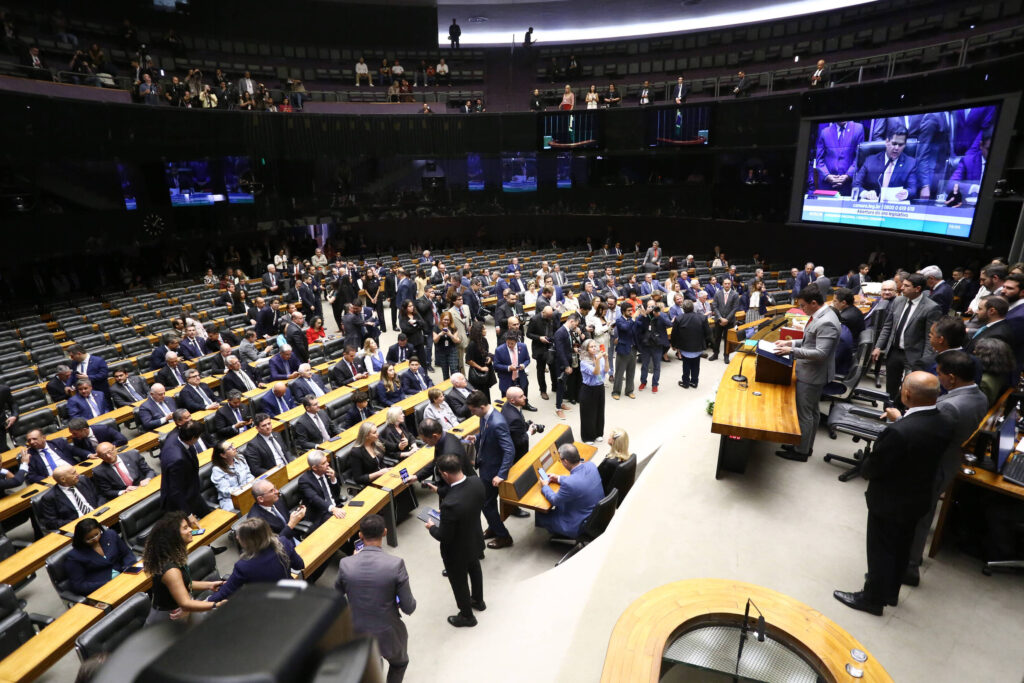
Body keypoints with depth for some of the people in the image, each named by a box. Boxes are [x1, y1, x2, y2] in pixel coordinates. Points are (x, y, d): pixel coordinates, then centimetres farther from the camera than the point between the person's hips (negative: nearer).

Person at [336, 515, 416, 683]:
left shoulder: (345, 564, -19)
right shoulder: (396, 564, -26)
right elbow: (409, 608, -18)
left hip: (358, 635, 3)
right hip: (389, 636, -2)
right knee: (399, 663, 30)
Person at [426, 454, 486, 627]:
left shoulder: (450, 504, -43)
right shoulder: (477, 482, -23)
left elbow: (444, 536, -28)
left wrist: (431, 527, -9)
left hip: (457, 551, -7)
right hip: (475, 540, 7)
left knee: (459, 583, 22)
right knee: (474, 569, 34)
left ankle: (467, 616, 48)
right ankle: (478, 600, 60)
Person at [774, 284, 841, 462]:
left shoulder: (826, 323, -26)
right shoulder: (820, 315, 6)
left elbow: (821, 353, -29)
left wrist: (792, 351, -28)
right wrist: (791, 342, 8)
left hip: (812, 375, -10)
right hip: (812, 373, 10)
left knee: (804, 413, 2)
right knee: (812, 411, 20)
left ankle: (801, 452, 15)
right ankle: (806, 446, 34)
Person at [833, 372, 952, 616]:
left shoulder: (899, 432, -37)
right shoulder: (945, 424, -12)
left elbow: (872, 468, -23)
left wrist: (865, 470, -2)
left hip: (889, 502, -7)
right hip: (919, 499, 8)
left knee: (880, 552, 13)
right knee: (901, 550, 26)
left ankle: (873, 598, 31)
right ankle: (891, 592, 46)